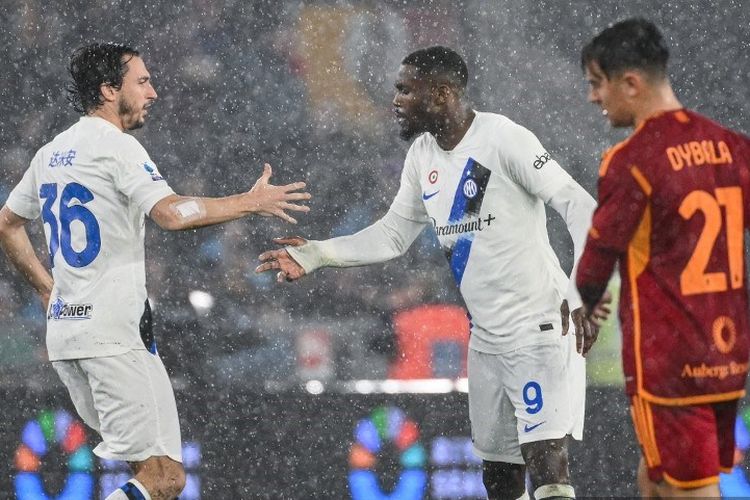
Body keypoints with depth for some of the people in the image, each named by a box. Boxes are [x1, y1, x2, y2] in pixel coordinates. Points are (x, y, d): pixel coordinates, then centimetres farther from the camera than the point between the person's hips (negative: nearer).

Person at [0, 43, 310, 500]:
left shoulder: (51, 154, 16)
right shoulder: (116, 146, -9)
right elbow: (171, 213, -23)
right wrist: (251, 202, -15)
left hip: (63, 330, 9)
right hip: (114, 334, -9)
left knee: (132, 459, 19)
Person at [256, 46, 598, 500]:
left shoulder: (503, 139, -17)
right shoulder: (423, 156, 8)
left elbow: (579, 206, -20)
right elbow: (393, 235, 18)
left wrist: (583, 289, -31)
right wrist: (316, 254, 7)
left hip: (540, 326, -8)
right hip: (487, 337, 8)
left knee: (547, 462, -17)